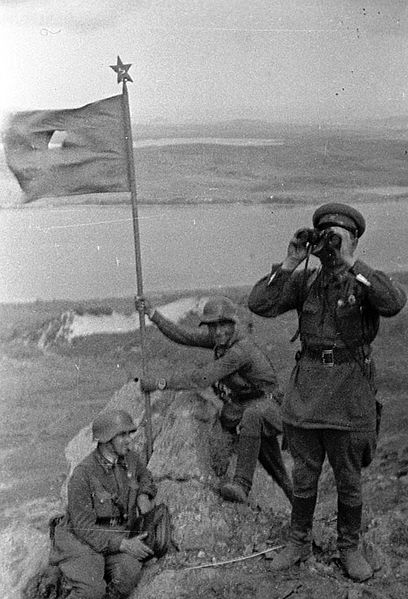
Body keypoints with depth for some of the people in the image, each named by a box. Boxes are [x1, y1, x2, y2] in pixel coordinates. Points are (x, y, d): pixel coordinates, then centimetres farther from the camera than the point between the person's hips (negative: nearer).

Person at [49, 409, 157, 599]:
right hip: (80, 541, -5)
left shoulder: (129, 458, -1)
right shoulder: (82, 474, -21)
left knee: (129, 571, -28)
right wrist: (123, 544, -26)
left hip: (115, 539, 5)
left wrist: (144, 495, 0)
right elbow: (84, 527, -20)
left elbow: (145, 478, 23)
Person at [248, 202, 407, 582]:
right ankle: (298, 543, 33)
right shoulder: (305, 282, 3)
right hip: (306, 390, 2)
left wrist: (350, 263, -28)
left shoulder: (366, 282, -5)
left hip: (350, 395, -2)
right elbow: (259, 304, -9)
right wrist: (290, 262, -15)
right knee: (304, 475, 14)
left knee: (349, 479, 12)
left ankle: (349, 547, 32)